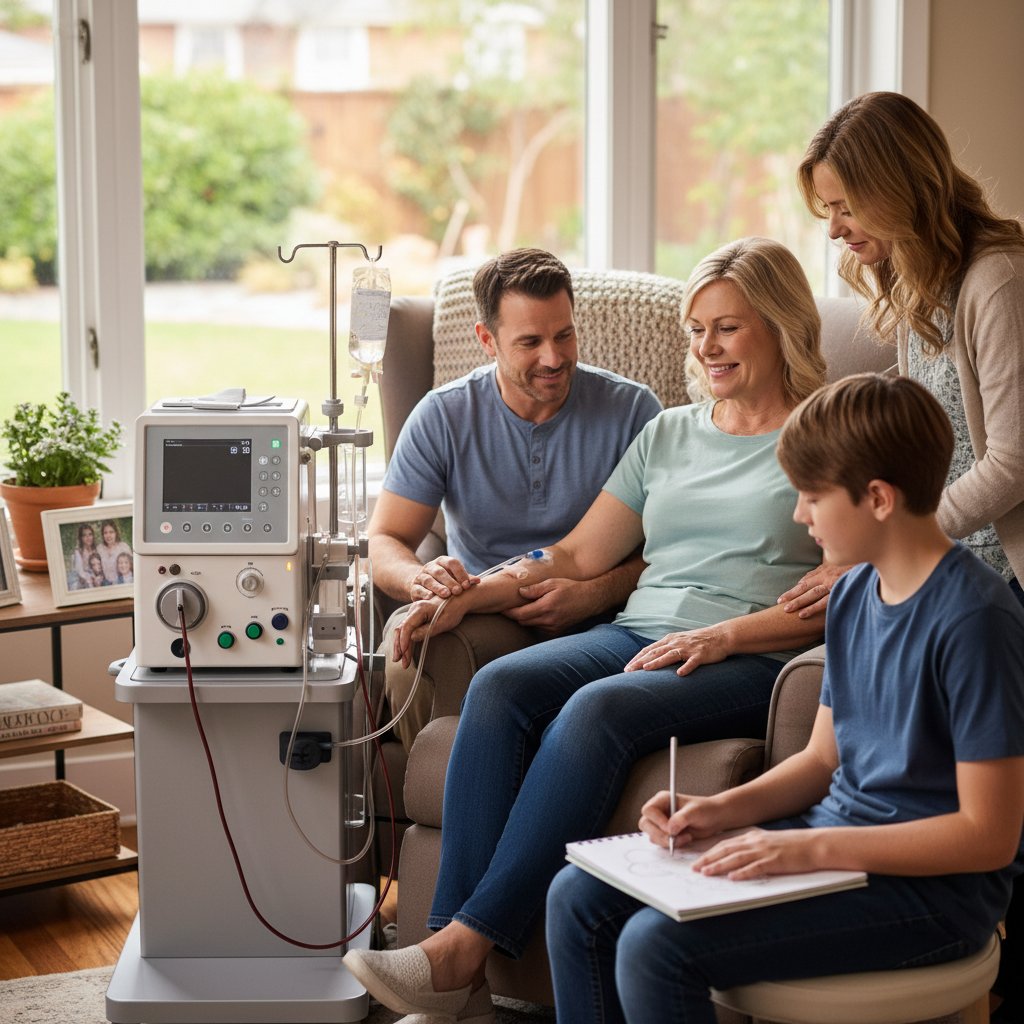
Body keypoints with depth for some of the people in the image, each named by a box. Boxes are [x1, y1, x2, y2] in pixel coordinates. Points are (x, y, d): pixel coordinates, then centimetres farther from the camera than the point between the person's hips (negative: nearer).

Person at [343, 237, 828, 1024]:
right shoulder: (669, 434, 24)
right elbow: (578, 557, 19)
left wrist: (723, 636, -17)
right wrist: (468, 596, 5)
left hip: (752, 663, -5)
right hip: (635, 636, 5)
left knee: (598, 709, -34)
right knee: (499, 686, -25)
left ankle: (463, 949, -35)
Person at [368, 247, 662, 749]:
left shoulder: (632, 410, 0)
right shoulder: (442, 416, 2)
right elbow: (383, 542, 1)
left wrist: (596, 594, -23)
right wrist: (420, 578, -24)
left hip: (593, 621, -1)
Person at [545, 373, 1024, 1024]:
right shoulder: (854, 594, 8)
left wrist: (812, 848, -23)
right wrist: (722, 810, -2)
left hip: (932, 889, -9)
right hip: (835, 835, 9)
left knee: (656, 945, -25)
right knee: (579, 899, 0)